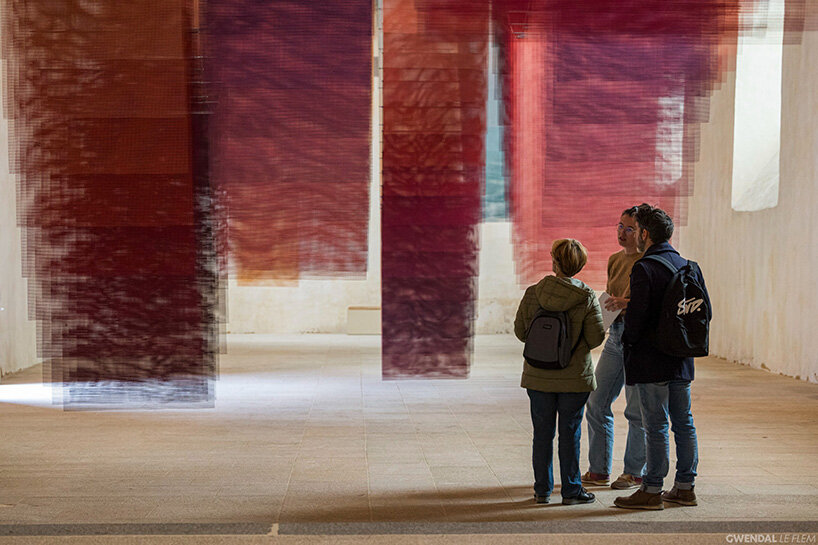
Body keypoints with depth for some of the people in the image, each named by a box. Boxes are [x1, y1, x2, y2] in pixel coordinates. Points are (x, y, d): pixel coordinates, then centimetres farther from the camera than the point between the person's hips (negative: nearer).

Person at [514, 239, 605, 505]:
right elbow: (596, 337, -8)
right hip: (575, 376, -1)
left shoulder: (533, 293, -7)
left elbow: (520, 331, -1)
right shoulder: (587, 297, -10)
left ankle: (542, 489, 18)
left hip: (538, 375, 1)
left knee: (542, 433, 11)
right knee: (570, 433, 8)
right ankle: (571, 490, 14)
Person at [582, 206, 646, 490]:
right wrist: (608, 305, 2)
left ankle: (635, 472, 14)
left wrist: (625, 303, -24)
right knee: (596, 402, 6)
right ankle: (599, 470, 16)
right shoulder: (615, 260, 14)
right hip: (615, 335, 7)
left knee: (637, 410, 0)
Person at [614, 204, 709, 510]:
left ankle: (652, 491, 3)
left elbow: (636, 316, -20)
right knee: (683, 424, 12)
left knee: (656, 427, -3)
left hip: (652, 361, -7)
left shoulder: (644, 268, -15)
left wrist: (628, 339, -1)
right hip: (682, 359, 7)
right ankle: (684, 488, 19)